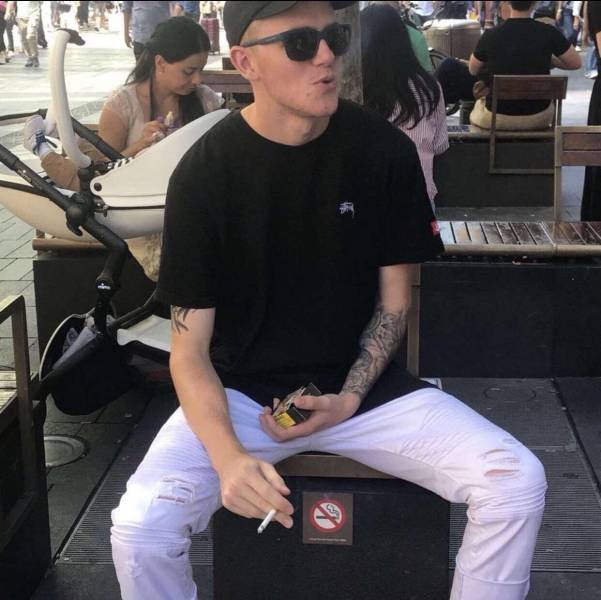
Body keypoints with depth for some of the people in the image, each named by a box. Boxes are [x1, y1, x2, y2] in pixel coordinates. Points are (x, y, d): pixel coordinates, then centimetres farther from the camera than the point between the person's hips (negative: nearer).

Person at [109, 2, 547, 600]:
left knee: (518, 483, -15)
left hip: (364, 384, 2)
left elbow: (393, 300, 4)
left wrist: (350, 400, -11)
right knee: (140, 528, -24)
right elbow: (190, 351, -12)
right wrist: (229, 457, -28)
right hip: (242, 389, -1)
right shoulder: (204, 172, -13)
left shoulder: (385, 150, -7)